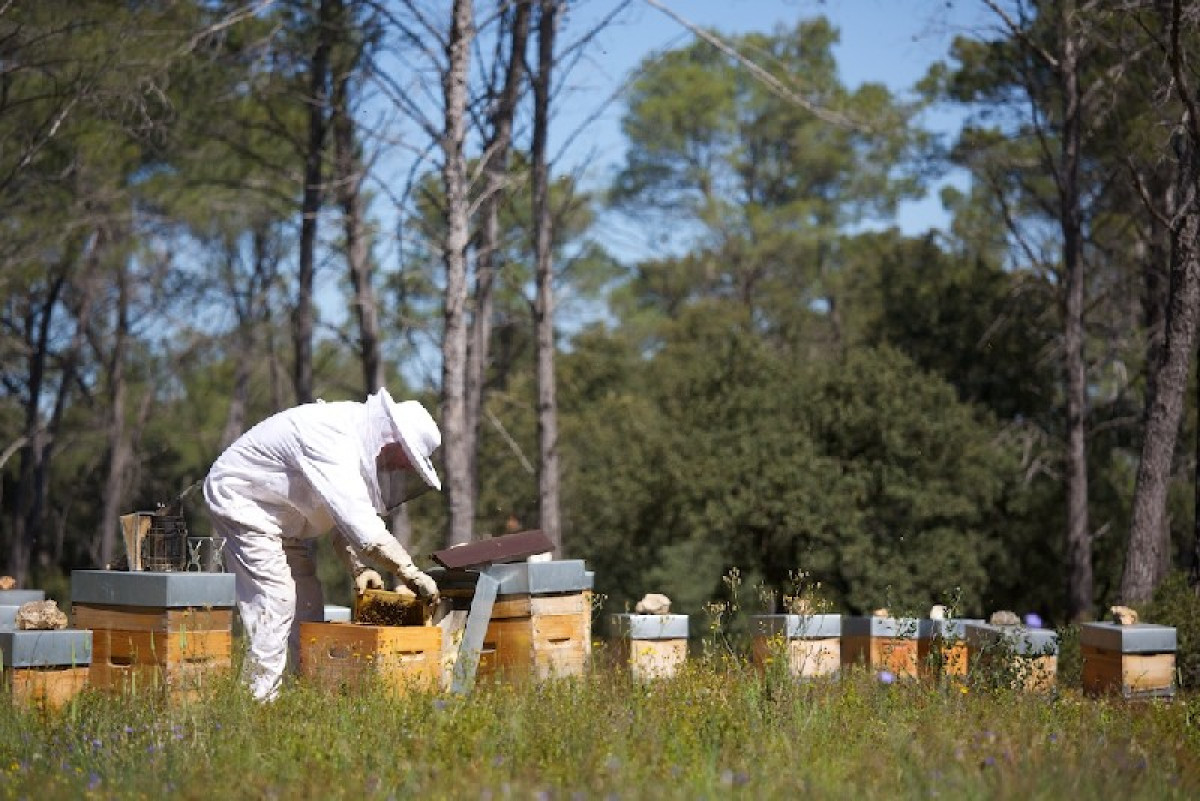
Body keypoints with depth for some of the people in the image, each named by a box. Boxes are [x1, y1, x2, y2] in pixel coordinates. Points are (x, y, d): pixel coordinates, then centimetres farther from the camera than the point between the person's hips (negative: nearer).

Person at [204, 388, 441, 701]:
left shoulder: (358, 442, -2)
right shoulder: (332, 442, -33)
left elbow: (346, 518, 4)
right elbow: (359, 523, -41)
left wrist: (359, 568, -10)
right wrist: (412, 574, -42)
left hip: (286, 516, 10)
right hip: (244, 502, -10)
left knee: (307, 605, 8)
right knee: (275, 602, -17)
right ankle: (262, 701, -15)